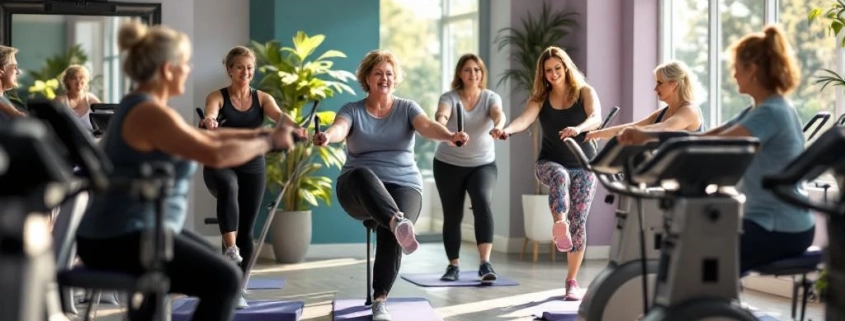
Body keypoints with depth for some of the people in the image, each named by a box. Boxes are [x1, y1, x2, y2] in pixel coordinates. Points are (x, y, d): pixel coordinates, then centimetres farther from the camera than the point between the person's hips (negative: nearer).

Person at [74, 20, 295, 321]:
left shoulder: (141, 107, 14)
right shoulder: (150, 113, -19)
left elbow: (206, 138, 18)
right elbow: (216, 154, -28)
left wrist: (262, 133, 9)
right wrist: (269, 142, -14)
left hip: (118, 235, 11)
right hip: (122, 241, -11)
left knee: (217, 263, 22)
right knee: (225, 279, -15)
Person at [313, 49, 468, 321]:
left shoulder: (407, 108, 8)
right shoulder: (352, 110, 6)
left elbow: (427, 126, -13)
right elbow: (339, 128, -17)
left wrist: (450, 136, -37)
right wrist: (327, 136, -43)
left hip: (403, 185, 1)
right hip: (359, 189, -1)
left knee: (390, 234, -31)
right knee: (362, 175, -39)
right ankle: (398, 223, -65)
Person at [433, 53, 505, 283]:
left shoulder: (491, 97, -7)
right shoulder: (449, 97, -10)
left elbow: (498, 114, -29)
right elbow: (442, 113, -33)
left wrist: (499, 126, -53)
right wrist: (440, 123, -58)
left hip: (483, 164, 0)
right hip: (448, 165, 0)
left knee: (483, 203, -24)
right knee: (452, 215, 4)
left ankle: (485, 264, -29)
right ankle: (453, 266, 21)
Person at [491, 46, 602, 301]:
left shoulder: (585, 92, -4)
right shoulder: (540, 98, -1)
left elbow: (596, 118, -24)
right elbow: (525, 119, -21)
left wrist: (578, 129, -47)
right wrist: (507, 129, -44)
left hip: (584, 165, 0)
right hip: (550, 163, 0)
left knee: (578, 222, -4)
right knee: (559, 175, -38)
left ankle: (572, 282, 7)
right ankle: (559, 225, -59)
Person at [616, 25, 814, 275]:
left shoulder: (770, 114, -20)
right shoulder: (764, 111, 13)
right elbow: (706, 138, 7)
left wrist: (650, 136, -31)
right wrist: (647, 136, -5)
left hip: (781, 229, -10)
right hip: (772, 222, 10)